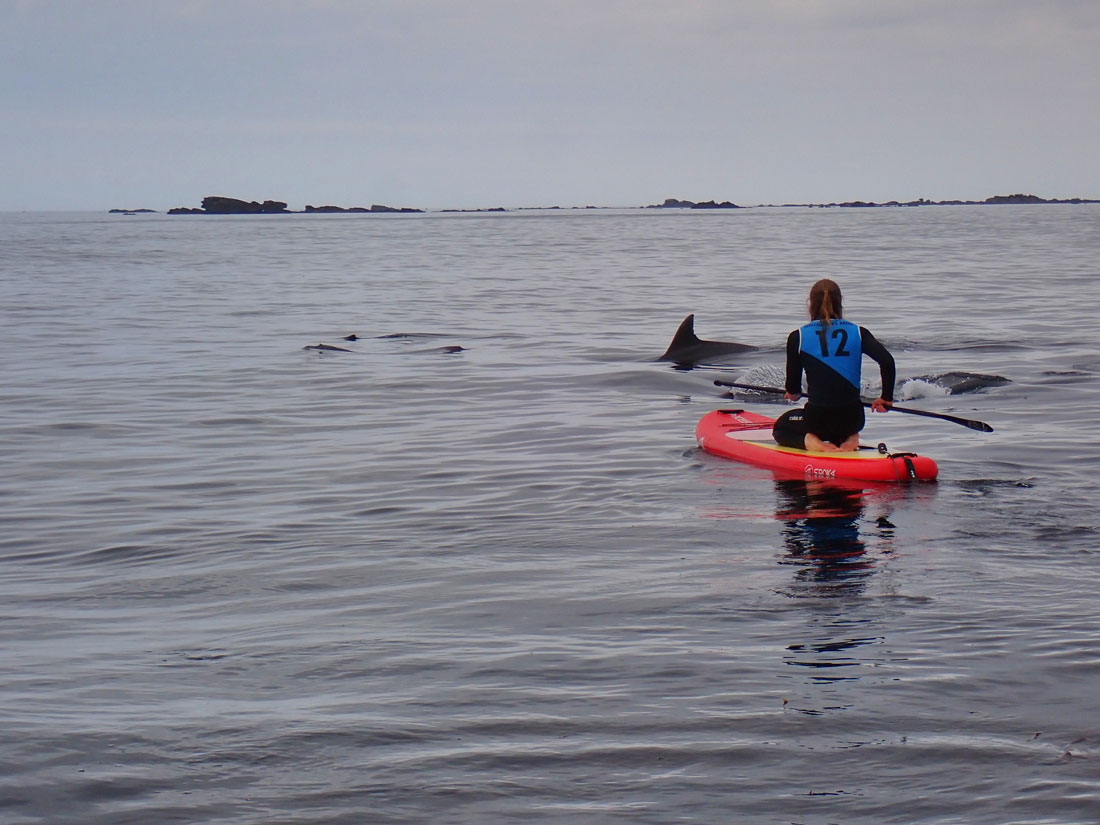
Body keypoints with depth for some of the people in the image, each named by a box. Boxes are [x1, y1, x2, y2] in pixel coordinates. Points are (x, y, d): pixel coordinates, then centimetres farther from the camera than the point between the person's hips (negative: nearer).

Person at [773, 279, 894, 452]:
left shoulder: (798, 337, -6)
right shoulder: (858, 333, -1)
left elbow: (792, 390, 0)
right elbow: (887, 361, -13)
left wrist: (794, 393, 25)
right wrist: (886, 397, 1)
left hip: (818, 419, -2)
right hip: (853, 418, 2)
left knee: (781, 427, 30)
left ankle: (809, 440, -2)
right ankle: (847, 438, 6)